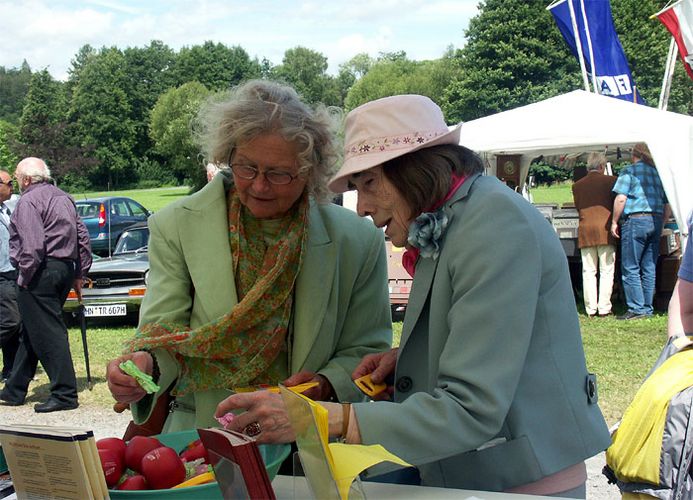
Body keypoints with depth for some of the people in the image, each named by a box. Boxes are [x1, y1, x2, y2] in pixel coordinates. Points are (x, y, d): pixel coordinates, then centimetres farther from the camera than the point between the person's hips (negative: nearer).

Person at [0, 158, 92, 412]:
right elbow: (83, 237, 16)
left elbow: (33, 245, -21)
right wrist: (80, 273, 18)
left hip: (40, 273, -9)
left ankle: (65, 394, -5)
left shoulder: (28, 201, -10)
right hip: (65, 270, 9)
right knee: (31, 332, 16)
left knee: (48, 334, -5)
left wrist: (25, 276, -13)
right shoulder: (63, 198, 17)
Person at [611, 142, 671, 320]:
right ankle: (647, 308, 11)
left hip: (635, 220, -6)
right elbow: (668, 207, 14)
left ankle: (637, 309, -7)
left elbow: (621, 199, -11)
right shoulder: (659, 173, 15)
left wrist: (614, 222, -2)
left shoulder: (629, 171, -2)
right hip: (655, 222, 6)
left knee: (630, 268, -3)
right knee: (649, 268, 9)